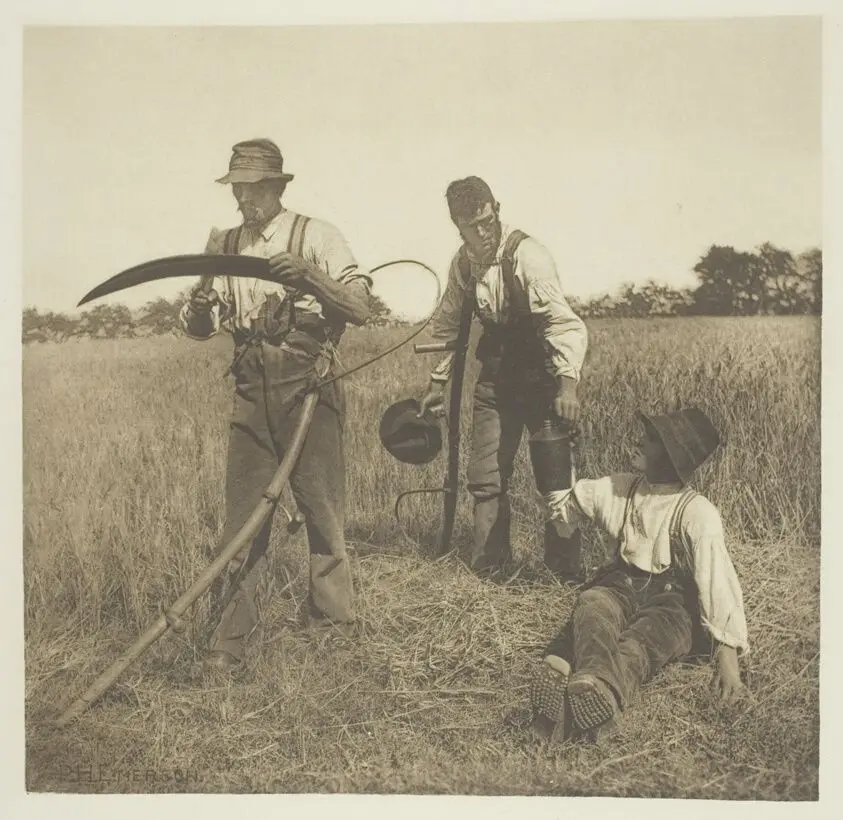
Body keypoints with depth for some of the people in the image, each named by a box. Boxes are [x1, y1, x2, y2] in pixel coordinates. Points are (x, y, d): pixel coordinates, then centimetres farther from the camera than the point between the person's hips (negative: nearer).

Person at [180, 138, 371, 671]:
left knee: (323, 514, 3)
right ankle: (231, 639, 12)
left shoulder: (316, 237, -3)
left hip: (309, 392, -4)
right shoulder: (223, 246, 11)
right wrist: (199, 308, -11)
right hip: (251, 396, 4)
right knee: (243, 518, 5)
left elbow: (360, 310, -12)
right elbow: (198, 329, 12)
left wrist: (309, 278, -28)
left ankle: (335, 629, 18)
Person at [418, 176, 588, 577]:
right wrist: (437, 382, 12)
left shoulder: (527, 255, -21)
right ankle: (485, 567, 21)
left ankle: (565, 570, 11)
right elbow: (448, 325, 14)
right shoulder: (463, 262, 0)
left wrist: (568, 383, -43)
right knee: (485, 477, 7)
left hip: (541, 375, -5)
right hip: (495, 375, 6)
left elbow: (564, 322, -30)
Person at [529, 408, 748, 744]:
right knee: (591, 604, -33)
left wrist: (728, 658, -24)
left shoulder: (697, 513, -12)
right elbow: (569, 503, 26)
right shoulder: (619, 488, 7)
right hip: (623, 586, 4)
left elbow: (718, 580, -19)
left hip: (673, 604, -4)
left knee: (637, 645, -38)